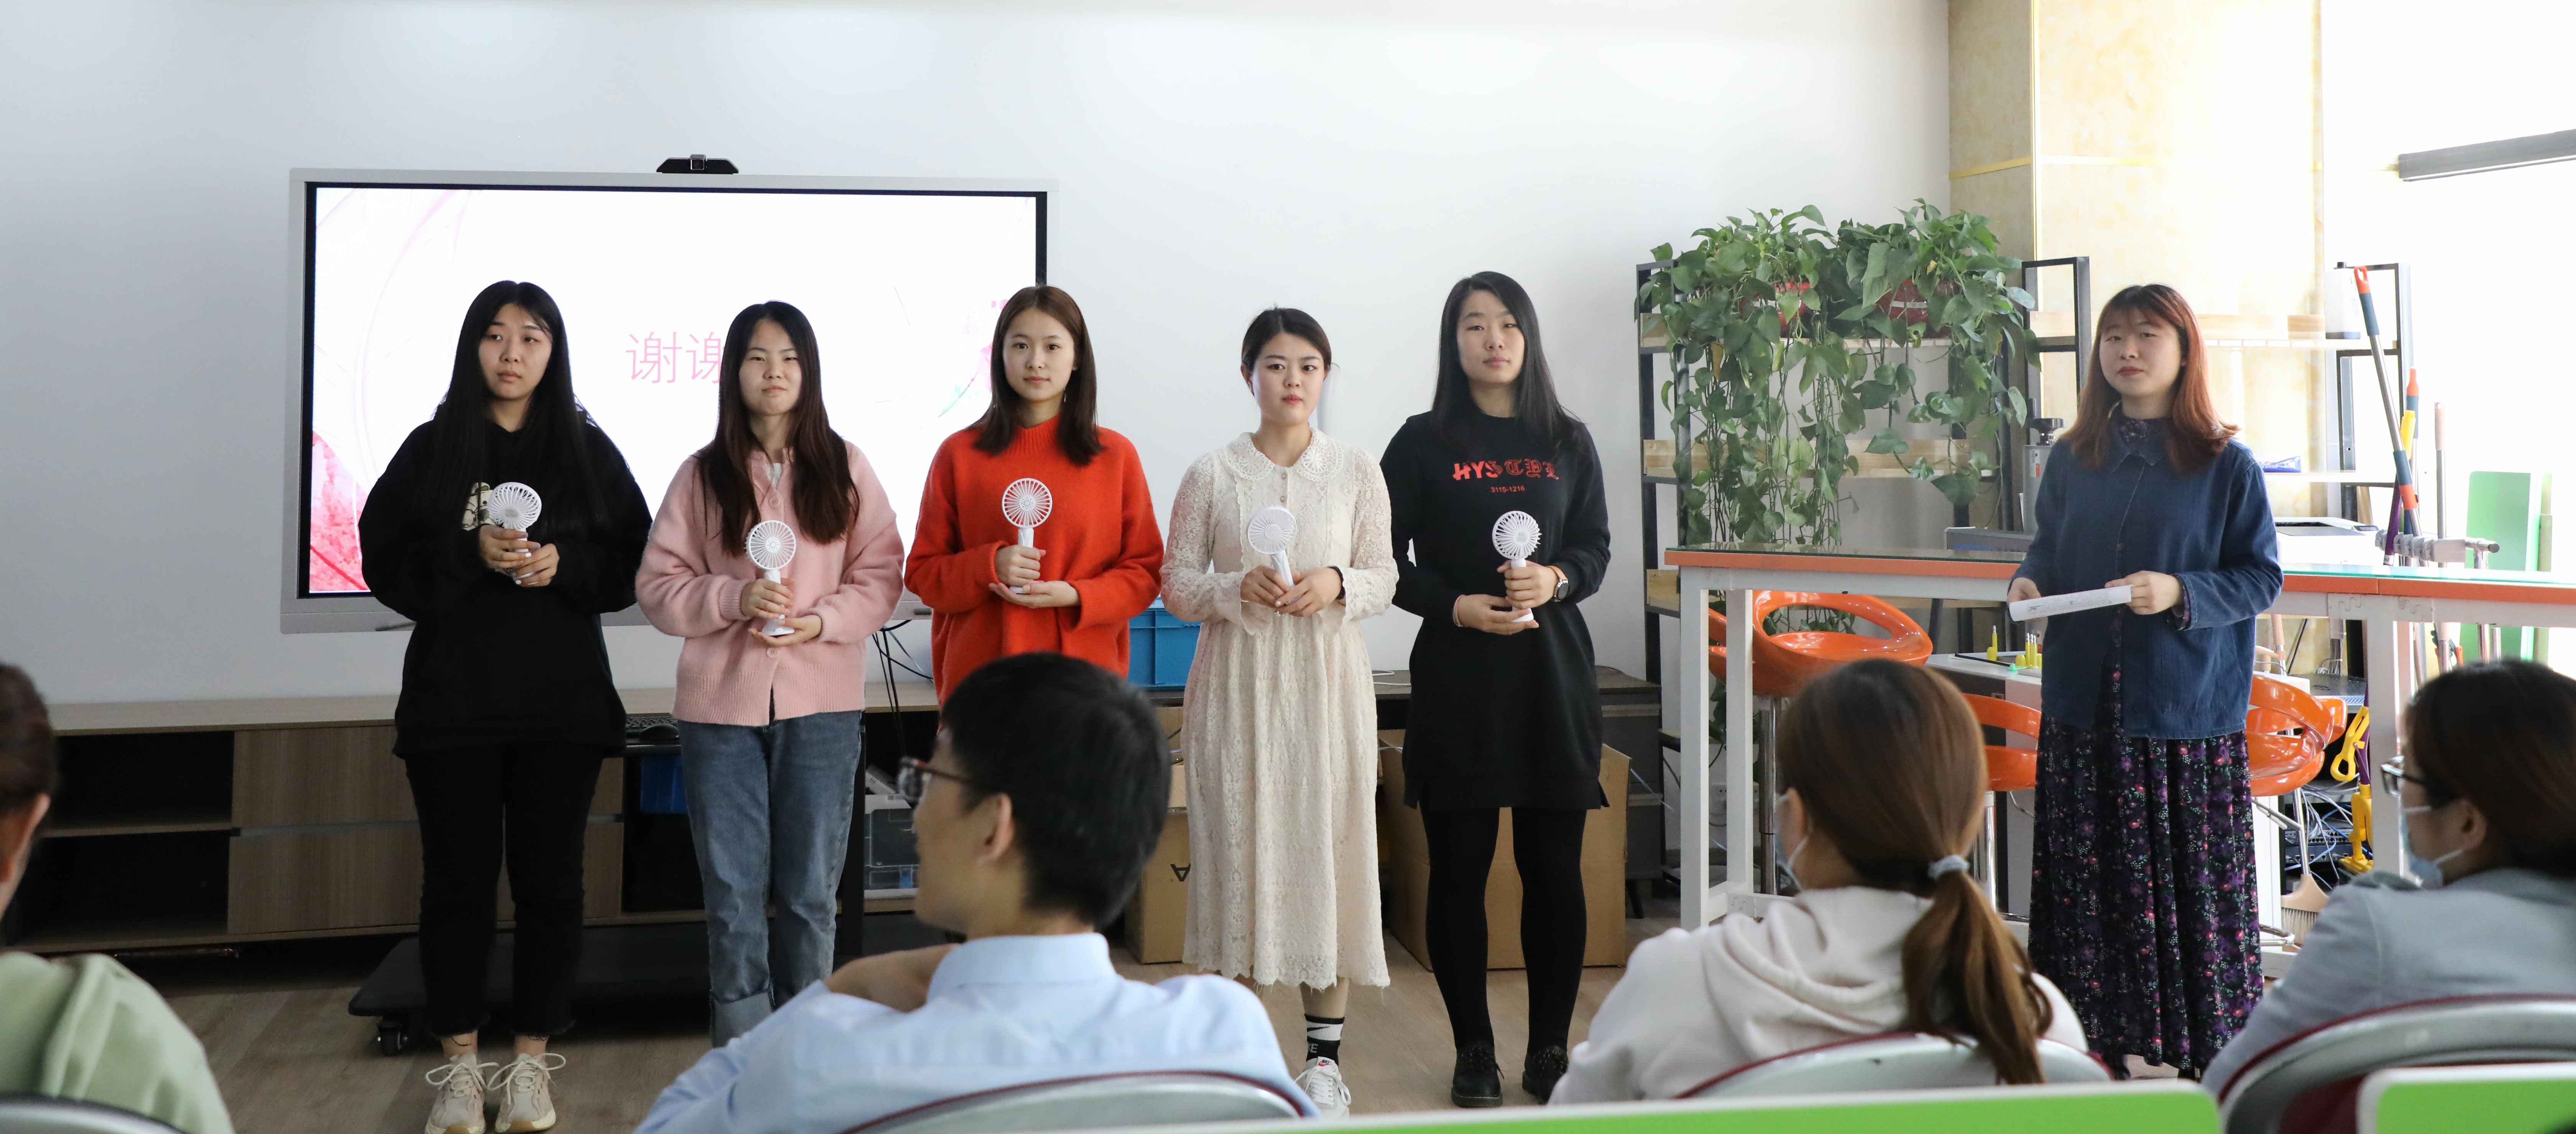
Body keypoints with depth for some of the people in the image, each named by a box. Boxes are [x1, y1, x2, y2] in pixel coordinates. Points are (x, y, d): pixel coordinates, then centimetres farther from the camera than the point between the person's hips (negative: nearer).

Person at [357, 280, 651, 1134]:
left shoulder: (588, 450, 6)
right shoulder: (431, 449, 5)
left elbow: (630, 565, 5)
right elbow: (386, 564, 0)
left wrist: (562, 564, -14)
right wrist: (471, 555, -15)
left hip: (562, 702, 0)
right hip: (452, 700, 0)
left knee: (549, 879, 2)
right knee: (458, 879, 2)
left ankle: (532, 1064, 13)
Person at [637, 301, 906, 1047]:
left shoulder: (845, 468, 3)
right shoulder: (703, 475, 3)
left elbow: (881, 575, 2)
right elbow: (658, 585, 1)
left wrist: (823, 620, -14)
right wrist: (736, 599, -15)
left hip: (822, 706, 0)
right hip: (719, 707, 0)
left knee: (811, 892, 7)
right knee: (733, 893, 4)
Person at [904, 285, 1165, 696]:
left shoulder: (1116, 455, 6)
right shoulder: (959, 455, 6)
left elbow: (1145, 571, 6)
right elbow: (922, 573, 8)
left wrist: (1075, 596, -11)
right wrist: (989, 566, -11)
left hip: (1085, 674, 0)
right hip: (981, 675, 0)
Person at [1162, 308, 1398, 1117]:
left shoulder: (1357, 473, 6)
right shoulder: (1212, 475, 4)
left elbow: (1386, 578, 7)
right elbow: (1176, 584, 3)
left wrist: (1338, 583, -13)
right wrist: (1239, 586, -14)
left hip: (1327, 680, 0)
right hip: (1237, 683, 0)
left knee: (1327, 846, -1)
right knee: (1238, 847, -1)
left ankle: (1324, 1056, 9)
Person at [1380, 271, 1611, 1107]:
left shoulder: (1568, 443, 9)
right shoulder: (1423, 443, 2)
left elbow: (1596, 551, 9)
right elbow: (1388, 561, 0)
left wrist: (1555, 580, -11)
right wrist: (1457, 606, -15)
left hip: (1554, 670, 2)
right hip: (1456, 672, -2)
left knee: (1555, 866, 3)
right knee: (1459, 868, 1)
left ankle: (1550, 1049, 14)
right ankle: (1473, 1052, 13)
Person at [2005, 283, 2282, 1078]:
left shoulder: (2226, 466, -5)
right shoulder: (2073, 459, 8)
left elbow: (2261, 578, -4)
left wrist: (2182, 593, -19)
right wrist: (2029, 582, -2)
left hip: (2187, 708, -4)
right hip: (2085, 703, 4)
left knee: (2192, 873, -1)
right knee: (2088, 870, 8)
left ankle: (2209, 1047, 11)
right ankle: (2100, 1034, 19)